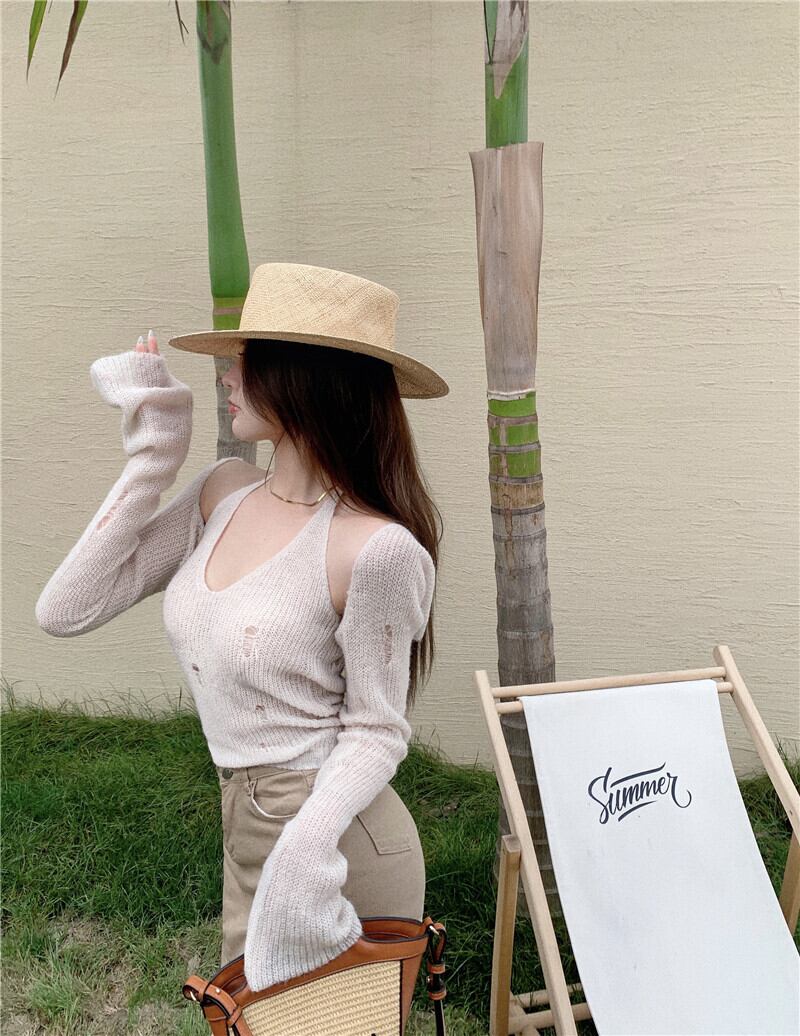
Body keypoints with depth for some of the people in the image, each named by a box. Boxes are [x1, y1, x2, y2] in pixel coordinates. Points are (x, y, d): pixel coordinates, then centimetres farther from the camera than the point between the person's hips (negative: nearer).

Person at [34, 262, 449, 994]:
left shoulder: (375, 547, -24)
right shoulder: (224, 493, -3)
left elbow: (374, 730, -13)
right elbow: (66, 610, -5)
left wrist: (309, 842, -29)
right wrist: (154, 456, -7)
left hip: (341, 844, -6)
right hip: (244, 835, 7)